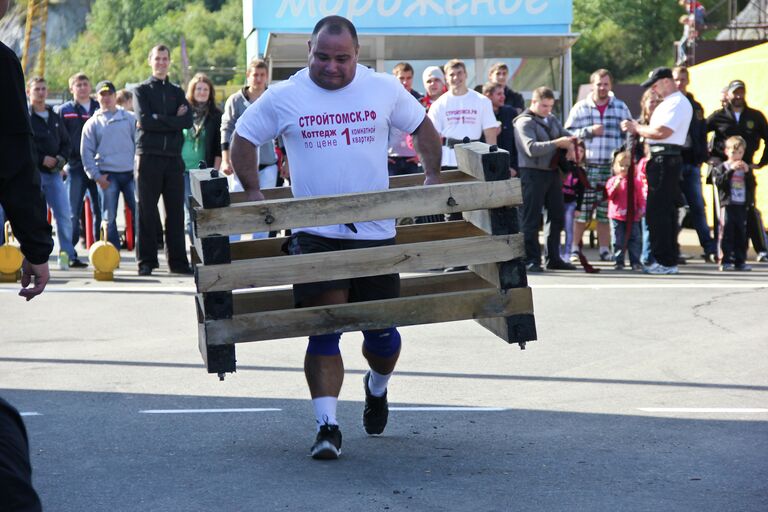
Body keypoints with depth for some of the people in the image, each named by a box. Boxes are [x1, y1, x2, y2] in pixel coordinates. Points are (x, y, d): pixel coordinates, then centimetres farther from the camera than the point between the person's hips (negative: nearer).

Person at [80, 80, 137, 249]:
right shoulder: (92, 123, 9)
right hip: (107, 175, 0)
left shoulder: (130, 118, 10)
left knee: (138, 212, -4)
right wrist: (96, 175, -4)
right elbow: (87, 152, 6)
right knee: (109, 217, 0)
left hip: (130, 172, 0)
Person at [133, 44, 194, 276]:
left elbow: (188, 120, 0)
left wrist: (159, 119, -8)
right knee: (147, 211, -3)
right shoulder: (142, 90, 8)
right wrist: (173, 120, -6)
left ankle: (177, 260, 6)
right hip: (149, 156, -3)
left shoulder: (177, 92, 17)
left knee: (176, 210, 2)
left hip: (173, 157, 3)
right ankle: (146, 261, 0)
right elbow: (144, 119, -9)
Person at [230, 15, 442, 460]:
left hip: (376, 232, 1)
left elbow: (423, 128, 16)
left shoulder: (384, 90, 2)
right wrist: (254, 194, 3)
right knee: (323, 332, -9)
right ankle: (327, 427, -7)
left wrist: (434, 179, 9)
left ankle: (377, 388, 41)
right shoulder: (284, 98, -1)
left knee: (381, 330, 9)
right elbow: (243, 139, 10)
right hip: (315, 235, -1)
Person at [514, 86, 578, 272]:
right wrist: (557, 143, -23)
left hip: (553, 171, 8)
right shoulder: (524, 122, -9)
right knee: (531, 219, -4)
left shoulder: (552, 120, 16)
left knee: (557, 216, 10)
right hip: (533, 172, -8)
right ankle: (531, 260, -2)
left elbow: (566, 134, 16)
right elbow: (532, 148, -21)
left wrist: (570, 145, -8)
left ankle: (553, 258, 18)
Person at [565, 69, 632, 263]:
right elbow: (568, 133, 3)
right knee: (582, 211, -5)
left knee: (606, 211, 3)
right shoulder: (580, 108, 8)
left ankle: (604, 250, 10)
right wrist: (589, 131, -10)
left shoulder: (620, 107, 14)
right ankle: (574, 248, 3)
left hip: (612, 166, 2)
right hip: (587, 166, -2)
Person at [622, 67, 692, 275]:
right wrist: (638, 129, 7)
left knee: (657, 212, -10)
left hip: (665, 159, -11)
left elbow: (662, 132, -21)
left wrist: (637, 128, -8)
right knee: (666, 212, 12)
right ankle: (669, 261, 16)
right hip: (662, 159, 11)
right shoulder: (668, 103, 21)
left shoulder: (677, 103, -12)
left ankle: (664, 261, -9)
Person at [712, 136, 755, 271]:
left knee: (741, 234, 6)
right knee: (726, 234, -6)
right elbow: (719, 181, -14)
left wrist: (748, 172, -7)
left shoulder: (746, 169, 15)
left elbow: (752, 185, 8)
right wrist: (731, 170, -19)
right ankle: (725, 261, -4)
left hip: (742, 205, 4)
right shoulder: (722, 168, 2)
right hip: (727, 205, -4)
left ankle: (740, 261, 11)